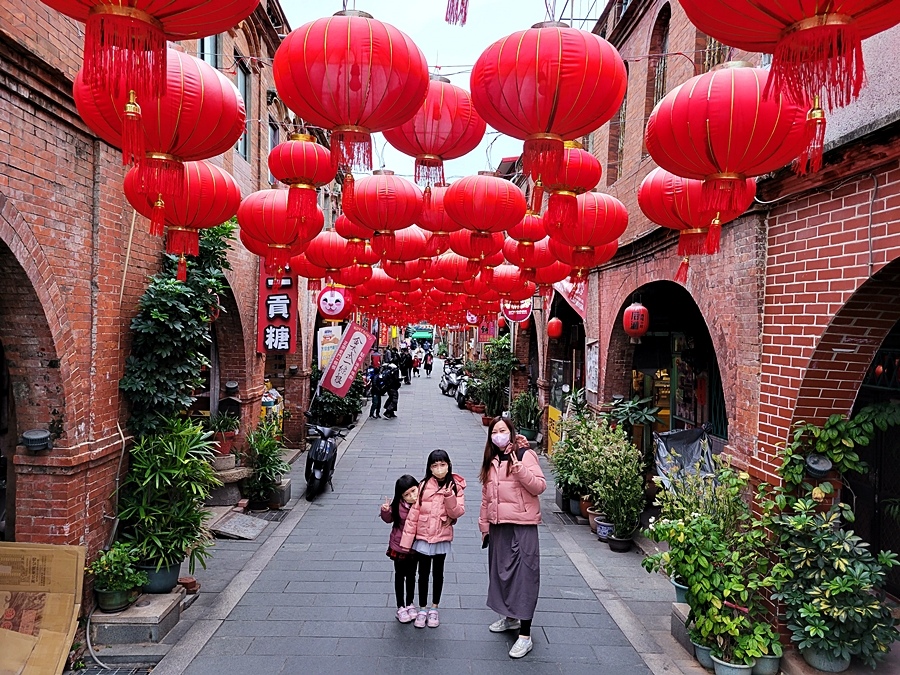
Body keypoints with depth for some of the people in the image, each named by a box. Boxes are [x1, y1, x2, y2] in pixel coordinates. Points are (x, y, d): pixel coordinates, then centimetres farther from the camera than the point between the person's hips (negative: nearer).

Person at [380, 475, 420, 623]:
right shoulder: (398, 506, -24)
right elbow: (388, 519, -6)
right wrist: (385, 511, -25)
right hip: (399, 546, -1)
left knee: (411, 575, 20)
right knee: (400, 576, 16)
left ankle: (410, 604, 40)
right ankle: (401, 607, 33)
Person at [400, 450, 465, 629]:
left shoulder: (455, 486, -7)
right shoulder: (424, 486, -7)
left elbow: (458, 512, -13)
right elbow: (414, 512, -6)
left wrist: (449, 496, -29)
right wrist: (406, 539, -6)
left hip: (442, 538, 0)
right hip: (423, 537, 0)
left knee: (438, 573, 14)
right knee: (423, 574, 11)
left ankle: (434, 608, 31)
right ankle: (422, 609, 28)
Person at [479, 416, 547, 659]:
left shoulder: (525, 455, -8)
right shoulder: (491, 461, 11)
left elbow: (540, 486, -15)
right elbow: (486, 496, 15)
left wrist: (519, 468, -27)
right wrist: (484, 525, 16)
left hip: (522, 525, -6)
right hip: (498, 525, 7)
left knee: (523, 574, -3)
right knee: (501, 571, 16)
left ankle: (525, 635, 3)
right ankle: (510, 617, 36)